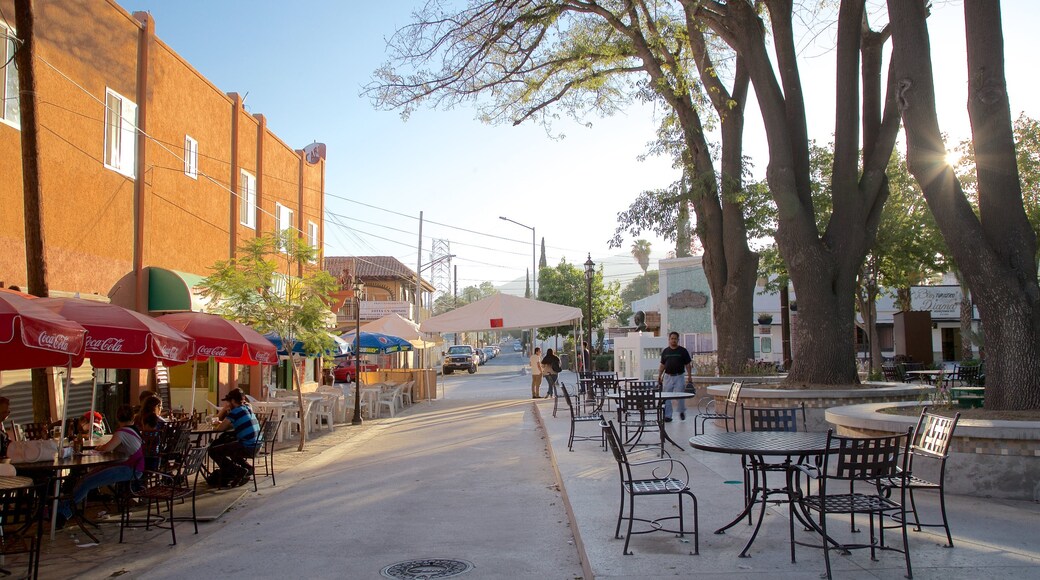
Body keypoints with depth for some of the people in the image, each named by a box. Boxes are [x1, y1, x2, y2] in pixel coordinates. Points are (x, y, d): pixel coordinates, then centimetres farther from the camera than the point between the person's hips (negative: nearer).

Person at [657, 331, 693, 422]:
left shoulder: (683, 351, 1)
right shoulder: (665, 351, 9)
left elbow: (688, 364, 2)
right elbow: (662, 365, 14)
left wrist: (689, 376, -5)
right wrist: (659, 376, 8)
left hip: (679, 376, -3)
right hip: (668, 376, 3)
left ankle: (682, 411, 19)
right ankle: (667, 416, 9)